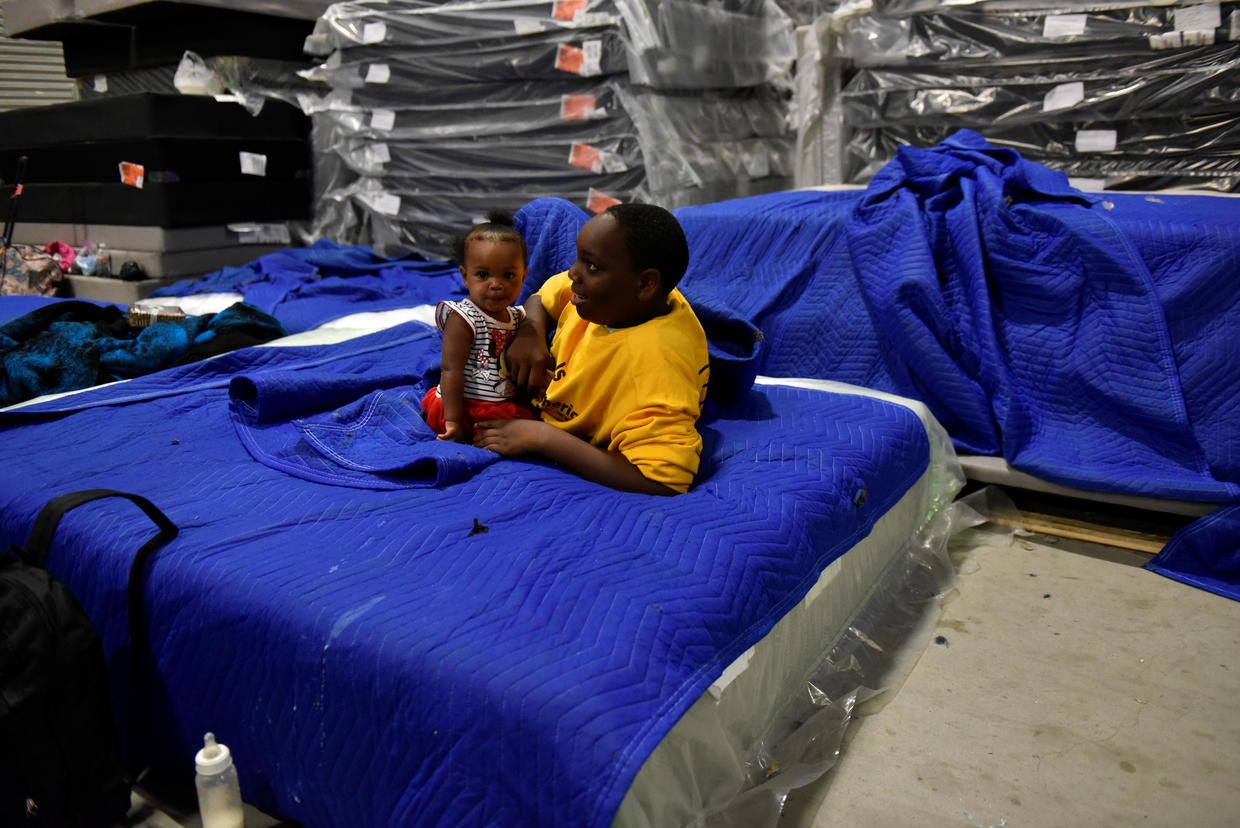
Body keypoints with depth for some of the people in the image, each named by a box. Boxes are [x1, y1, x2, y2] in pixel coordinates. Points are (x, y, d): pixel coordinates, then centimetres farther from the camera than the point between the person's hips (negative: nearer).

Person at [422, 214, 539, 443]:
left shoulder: (518, 316, 10)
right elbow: (451, 370, -18)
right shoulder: (462, 319, -14)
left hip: (506, 403, 10)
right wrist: (454, 420, -22)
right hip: (466, 407, -10)